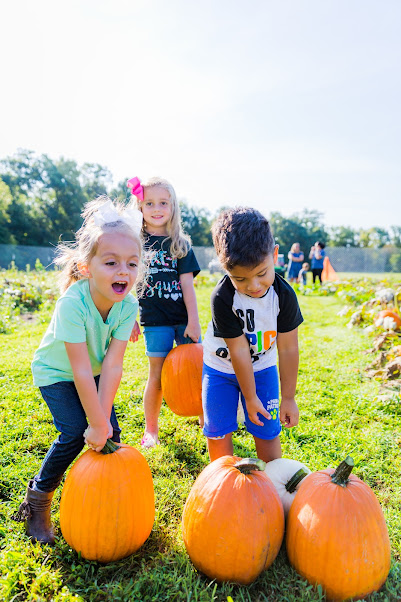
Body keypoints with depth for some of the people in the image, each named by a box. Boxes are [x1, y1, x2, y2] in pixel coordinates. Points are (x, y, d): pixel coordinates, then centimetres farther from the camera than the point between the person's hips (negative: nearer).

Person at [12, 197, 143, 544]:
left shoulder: (128, 305, -24)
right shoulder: (72, 303, -37)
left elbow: (112, 363, -24)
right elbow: (81, 370, -34)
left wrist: (104, 420, -24)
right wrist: (96, 425, -28)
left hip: (92, 373, 4)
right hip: (56, 372, -4)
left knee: (111, 432, -3)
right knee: (74, 434, -15)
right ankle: (38, 497, 12)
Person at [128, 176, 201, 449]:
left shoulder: (180, 244, 4)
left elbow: (187, 284, -1)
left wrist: (193, 321, -6)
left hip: (184, 319, 1)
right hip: (155, 321, -1)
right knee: (158, 376, 4)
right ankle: (151, 430, 22)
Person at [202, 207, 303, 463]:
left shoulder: (284, 295, -23)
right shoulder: (223, 298, -30)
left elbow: (288, 348, -15)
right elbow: (239, 351, -24)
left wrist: (288, 398, -8)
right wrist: (250, 397, -14)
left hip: (262, 367, 2)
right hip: (221, 367, -1)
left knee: (268, 432, 4)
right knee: (218, 433, 3)